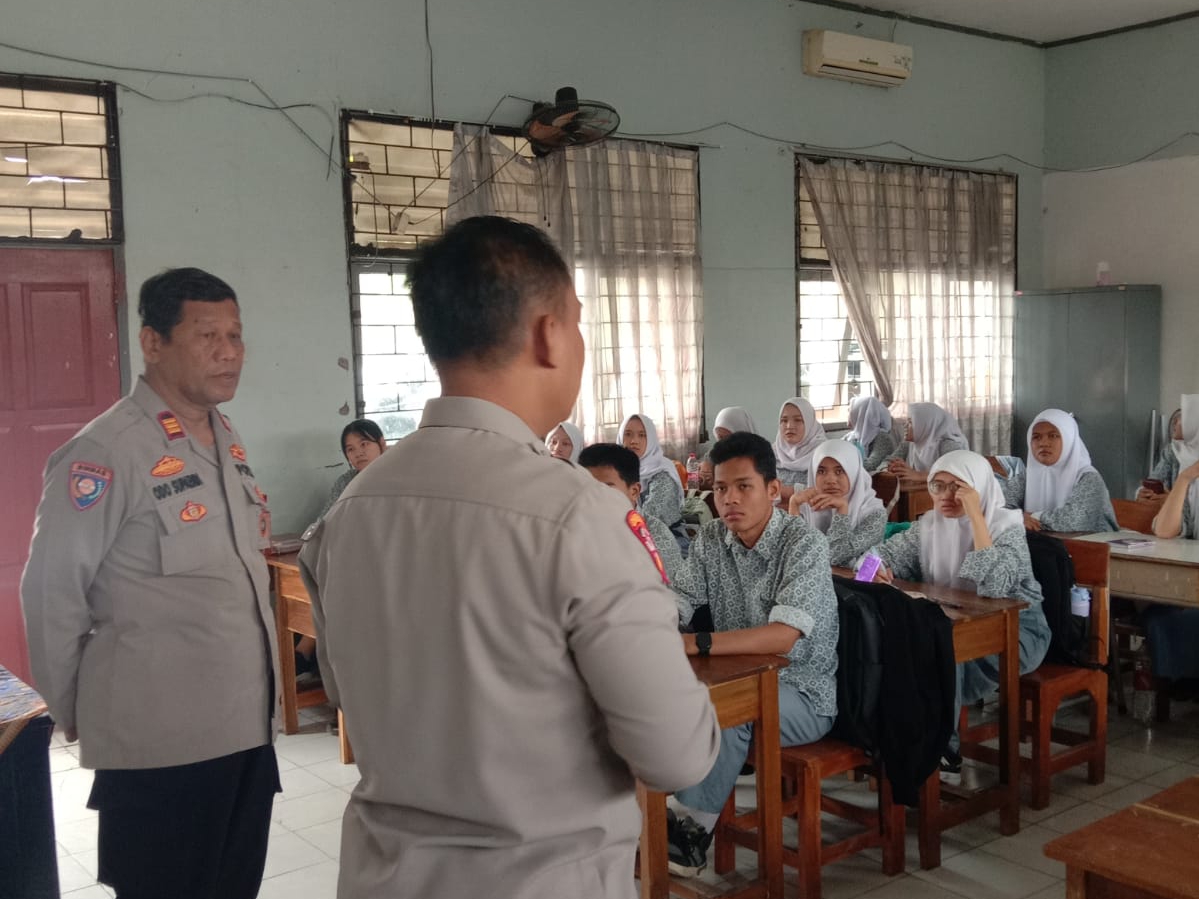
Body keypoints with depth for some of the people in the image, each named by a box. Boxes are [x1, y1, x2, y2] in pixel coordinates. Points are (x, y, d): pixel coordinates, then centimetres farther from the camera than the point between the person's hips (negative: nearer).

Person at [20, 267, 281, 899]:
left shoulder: (229, 441, 7)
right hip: (161, 741, -7)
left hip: (247, 725, 7)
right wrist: (78, 719, -2)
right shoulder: (106, 452, -16)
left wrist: (260, 698, 15)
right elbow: (51, 594, -12)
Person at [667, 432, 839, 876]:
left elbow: (783, 637, -31)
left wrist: (696, 644, -42)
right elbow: (674, 607, -4)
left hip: (803, 694, -5)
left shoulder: (804, 543, -19)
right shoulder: (710, 540, 0)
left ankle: (689, 826, -18)